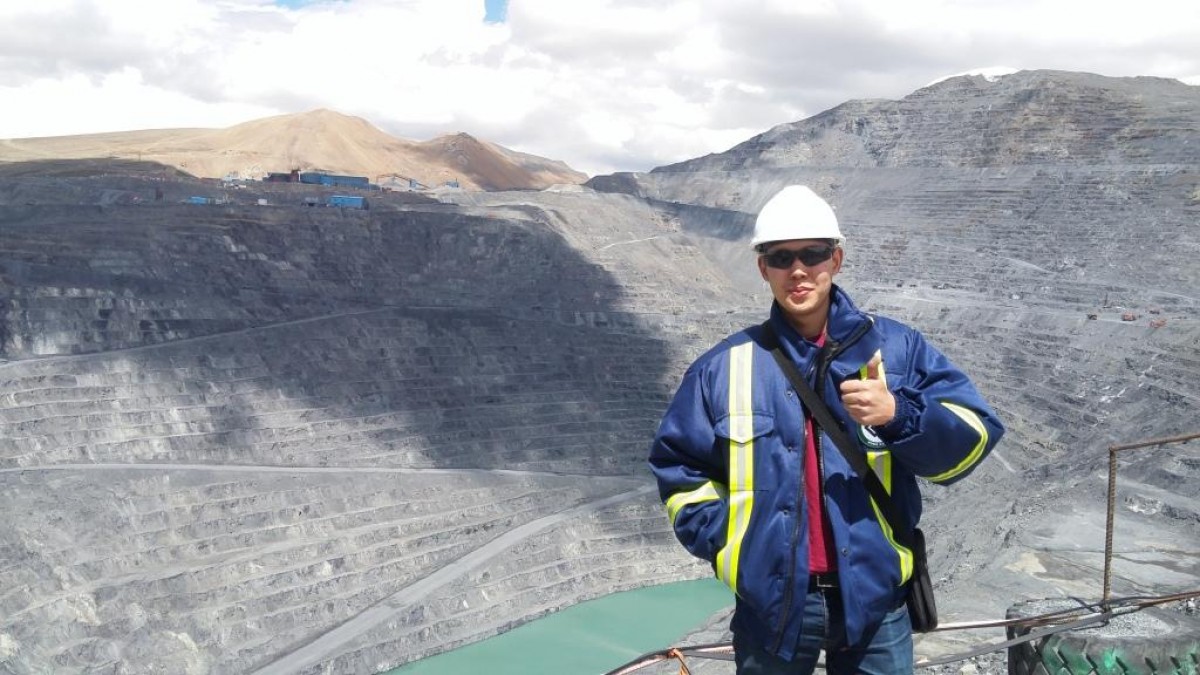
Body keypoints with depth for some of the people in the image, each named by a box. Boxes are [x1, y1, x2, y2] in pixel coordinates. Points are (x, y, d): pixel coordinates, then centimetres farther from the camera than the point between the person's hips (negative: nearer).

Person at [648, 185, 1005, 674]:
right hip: (770, 603, 0)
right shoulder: (725, 366, 1)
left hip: (874, 601, 0)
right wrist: (722, 539, -3)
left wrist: (899, 415, -22)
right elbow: (678, 468, 9)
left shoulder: (895, 348, 0)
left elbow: (972, 439, -5)